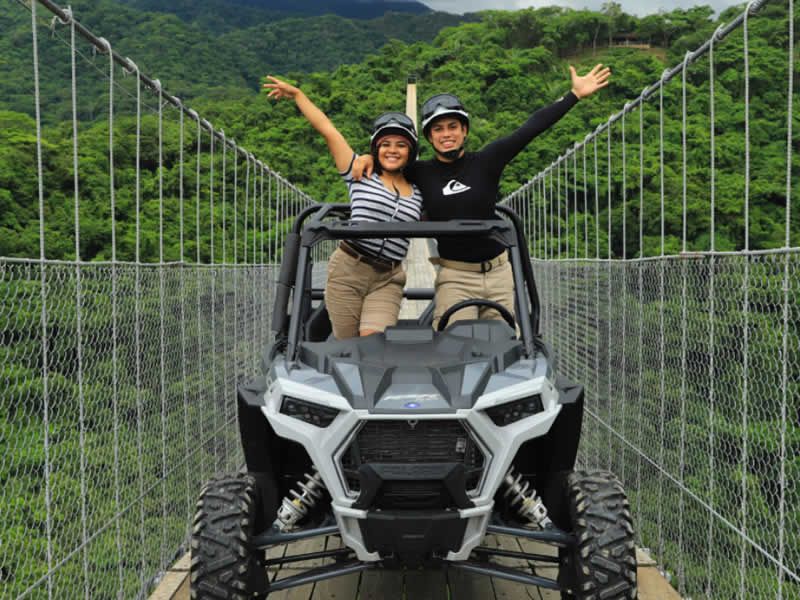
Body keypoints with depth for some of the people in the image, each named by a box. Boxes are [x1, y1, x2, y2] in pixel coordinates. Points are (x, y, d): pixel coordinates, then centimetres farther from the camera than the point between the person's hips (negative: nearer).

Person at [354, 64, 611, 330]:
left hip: (498, 272, 2)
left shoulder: (486, 161, 0)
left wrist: (575, 94, -1)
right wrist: (369, 158, -8)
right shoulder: (421, 173, 1)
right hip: (455, 277, -2)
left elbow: (531, 128, -1)